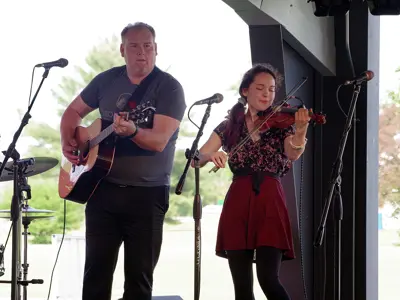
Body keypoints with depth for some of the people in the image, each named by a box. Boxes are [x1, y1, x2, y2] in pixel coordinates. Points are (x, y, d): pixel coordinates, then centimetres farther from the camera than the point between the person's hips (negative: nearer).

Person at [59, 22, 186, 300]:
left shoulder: (169, 88, -10)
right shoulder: (107, 80, 5)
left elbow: (159, 141, -22)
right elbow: (74, 112, 19)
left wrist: (132, 131, -41)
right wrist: (68, 142, 0)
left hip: (148, 193, -3)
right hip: (103, 187, 4)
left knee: (139, 276, 3)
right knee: (96, 270, 3)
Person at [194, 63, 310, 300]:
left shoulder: (280, 124, 6)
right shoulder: (229, 127, 11)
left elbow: (293, 154, -15)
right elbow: (197, 159, 4)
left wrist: (300, 131, -37)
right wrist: (212, 155, -20)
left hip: (270, 204, -2)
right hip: (238, 204, 2)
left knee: (269, 279, -17)